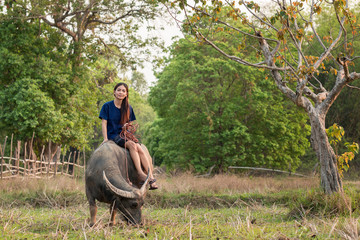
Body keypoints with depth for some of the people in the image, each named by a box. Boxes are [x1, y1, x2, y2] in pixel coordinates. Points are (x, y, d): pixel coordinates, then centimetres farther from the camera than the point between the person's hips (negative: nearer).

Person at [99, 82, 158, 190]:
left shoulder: (128, 108, 14)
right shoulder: (107, 106, 3)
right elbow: (104, 123, -1)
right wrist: (105, 138, -11)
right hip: (113, 136, -4)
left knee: (141, 150, -25)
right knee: (132, 145, -33)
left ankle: (150, 177, -32)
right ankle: (140, 174, -39)